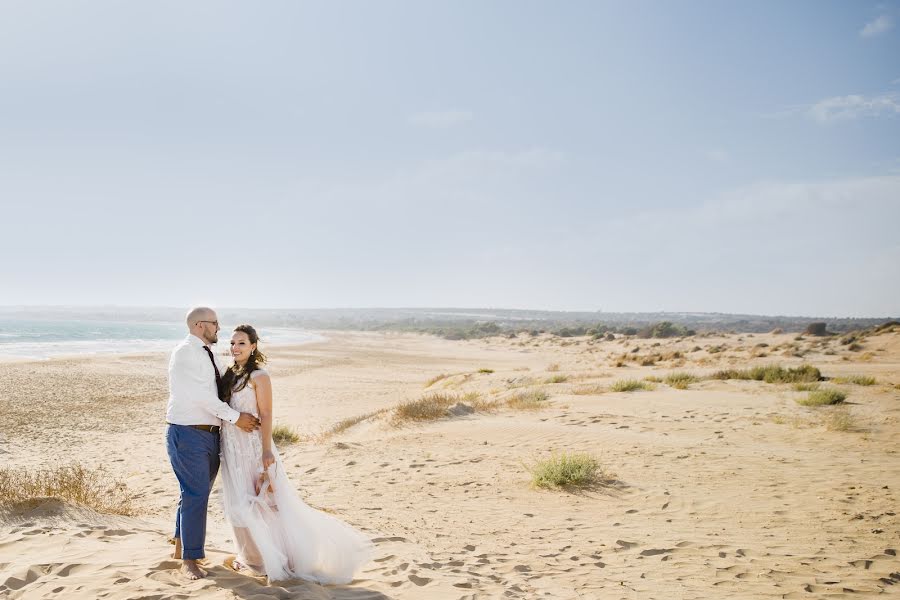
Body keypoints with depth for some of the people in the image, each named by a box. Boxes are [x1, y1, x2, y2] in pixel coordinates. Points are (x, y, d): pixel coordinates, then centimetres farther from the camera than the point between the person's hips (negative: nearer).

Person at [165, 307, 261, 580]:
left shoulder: (207, 354, 14)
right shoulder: (185, 352, -13)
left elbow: (219, 391, 19)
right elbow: (201, 394, -20)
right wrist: (235, 417, -17)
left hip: (210, 433, 9)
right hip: (188, 434, -8)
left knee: (196, 493, 17)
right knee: (195, 494, -5)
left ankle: (182, 546, 34)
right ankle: (189, 560, 7)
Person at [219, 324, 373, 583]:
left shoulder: (259, 376, -11)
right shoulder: (230, 374, 9)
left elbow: (266, 415, -14)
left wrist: (266, 451, -18)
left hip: (252, 445, -7)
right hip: (232, 446, 7)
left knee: (261, 501, -2)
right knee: (239, 503, 13)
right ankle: (252, 555, 27)